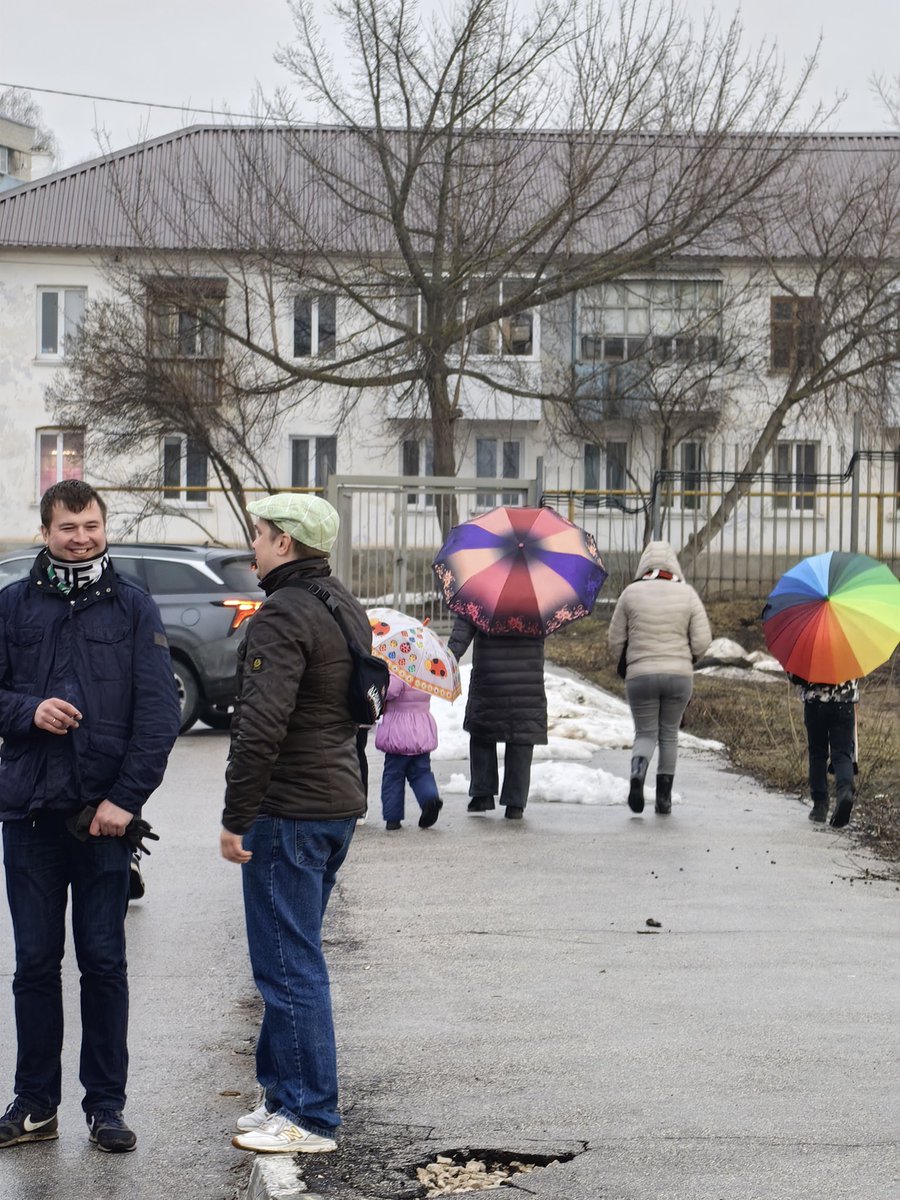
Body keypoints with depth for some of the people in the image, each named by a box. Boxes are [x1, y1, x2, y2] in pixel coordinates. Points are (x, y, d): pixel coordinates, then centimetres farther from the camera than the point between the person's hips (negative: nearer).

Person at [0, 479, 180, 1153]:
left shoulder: (133, 609, 3)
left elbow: (159, 714, -2)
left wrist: (125, 798, -10)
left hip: (106, 813, -1)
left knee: (104, 963, 4)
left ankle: (106, 1104, 13)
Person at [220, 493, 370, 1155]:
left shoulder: (284, 615, -17)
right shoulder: (348, 607, 14)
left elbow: (261, 725, -25)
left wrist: (236, 817, -20)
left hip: (289, 810, -10)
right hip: (340, 801, 10)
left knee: (288, 964, -4)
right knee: (294, 957, 18)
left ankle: (311, 1118, -1)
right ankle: (286, 1092, 26)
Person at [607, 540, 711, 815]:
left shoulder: (631, 593, -2)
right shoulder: (687, 594, 0)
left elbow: (615, 640, 2)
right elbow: (702, 640, -2)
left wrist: (625, 663, 20)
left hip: (640, 676, -1)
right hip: (679, 676, 1)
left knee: (645, 733, 8)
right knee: (669, 733, 14)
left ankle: (638, 772, -24)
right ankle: (664, 797, 12)